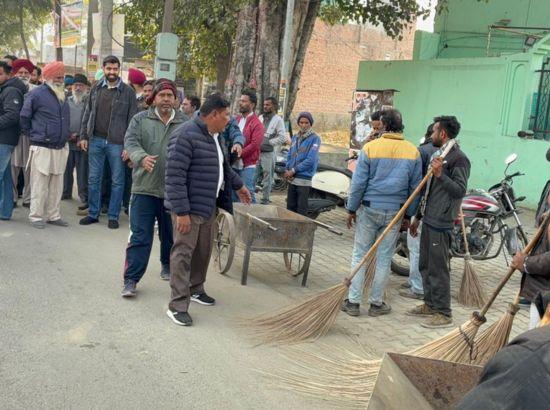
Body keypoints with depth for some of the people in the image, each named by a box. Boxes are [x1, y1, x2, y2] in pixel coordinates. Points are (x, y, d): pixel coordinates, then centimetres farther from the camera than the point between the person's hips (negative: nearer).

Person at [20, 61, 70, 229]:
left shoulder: (62, 95, 13)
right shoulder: (36, 94, -8)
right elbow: (24, 117, -5)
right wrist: (32, 135, 0)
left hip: (61, 148, 7)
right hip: (42, 148, -6)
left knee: (57, 185, 11)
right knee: (39, 184, -2)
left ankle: (53, 215, 20)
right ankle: (36, 216, 7)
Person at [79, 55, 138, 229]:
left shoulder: (127, 92, -3)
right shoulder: (96, 89, 9)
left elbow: (132, 120, -4)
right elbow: (87, 114, 13)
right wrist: (83, 136, 6)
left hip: (116, 143, -3)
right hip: (95, 140, 4)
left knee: (117, 181, 3)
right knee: (93, 179, 9)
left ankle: (113, 216, 13)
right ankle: (93, 214, 19)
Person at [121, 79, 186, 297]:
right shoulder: (141, 119, 4)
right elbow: (130, 141, -9)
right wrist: (142, 158, -29)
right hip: (145, 188, -2)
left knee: (171, 235, 16)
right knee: (140, 236, -2)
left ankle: (168, 267, 39)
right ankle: (131, 279, 3)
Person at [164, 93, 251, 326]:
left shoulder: (213, 137, 13)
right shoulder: (186, 136, -19)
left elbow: (222, 165, 32)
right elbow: (175, 176, -23)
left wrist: (238, 185, 38)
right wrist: (181, 211, -26)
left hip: (208, 206, 10)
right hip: (189, 208, -10)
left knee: (203, 251, 18)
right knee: (183, 253, -7)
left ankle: (195, 289, 36)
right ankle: (177, 306, -3)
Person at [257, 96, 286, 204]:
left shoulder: (278, 120, -4)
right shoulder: (261, 117, 14)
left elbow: (282, 137, -11)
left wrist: (268, 142, -12)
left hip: (268, 153, -5)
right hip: (257, 152, 6)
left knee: (267, 177, 1)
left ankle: (265, 200, 8)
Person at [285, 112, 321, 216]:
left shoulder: (315, 138, -8)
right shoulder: (295, 137, 12)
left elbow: (310, 160, -16)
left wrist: (293, 170, -13)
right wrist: (287, 170, -3)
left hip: (304, 180, -6)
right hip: (292, 179, 6)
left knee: (301, 209, -3)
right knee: (290, 207, 14)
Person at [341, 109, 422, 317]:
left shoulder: (370, 148, -8)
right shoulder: (413, 152, 1)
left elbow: (359, 182, -7)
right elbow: (415, 187, 5)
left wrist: (351, 209, 3)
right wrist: (409, 214, 14)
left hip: (369, 208, -2)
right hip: (395, 212, 2)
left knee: (360, 255, 7)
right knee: (384, 258, 10)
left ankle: (353, 302, 10)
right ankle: (376, 303, 19)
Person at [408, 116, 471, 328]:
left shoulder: (459, 158, -12)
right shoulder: (438, 155, 17)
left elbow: (460, 191, -19)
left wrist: (440, 175, -30)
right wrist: (418, 217, 23)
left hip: (441, 223, -9)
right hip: (429, 220, 9)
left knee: (438, 268, -4)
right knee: (425, 265, 16)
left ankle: (443, 313, 4)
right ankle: (429, 304, 28)